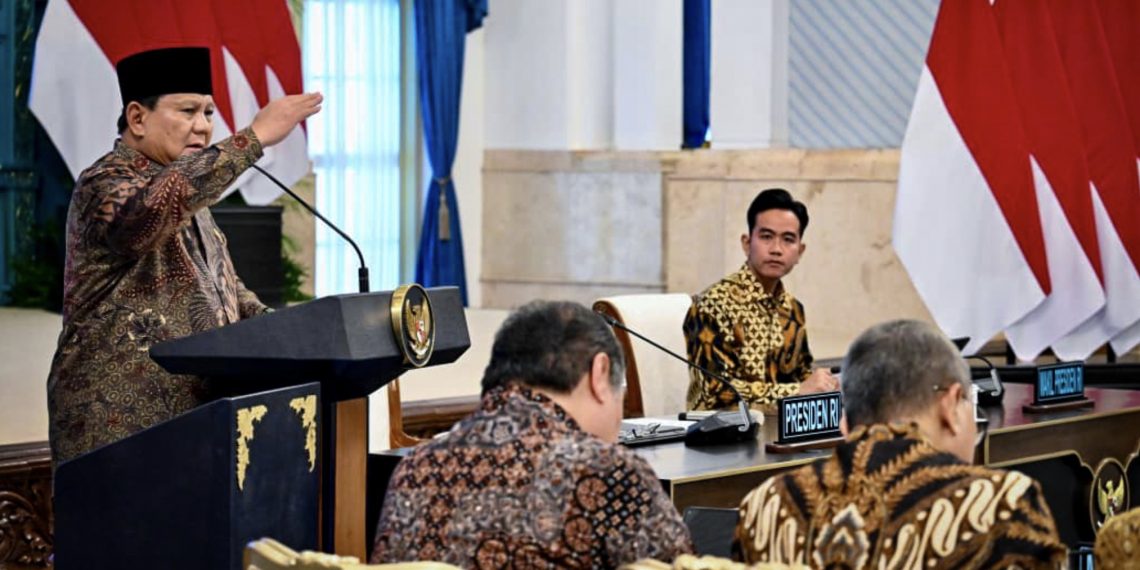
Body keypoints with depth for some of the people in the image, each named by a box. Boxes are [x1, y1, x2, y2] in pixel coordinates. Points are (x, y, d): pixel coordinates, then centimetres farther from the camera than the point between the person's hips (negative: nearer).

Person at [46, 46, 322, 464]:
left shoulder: (186, 190, 20)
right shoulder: (104, 185, -8)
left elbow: (223, 286, 27)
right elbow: (141, 216, -32)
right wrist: (253, 139, -32)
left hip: (193, 416, 8)